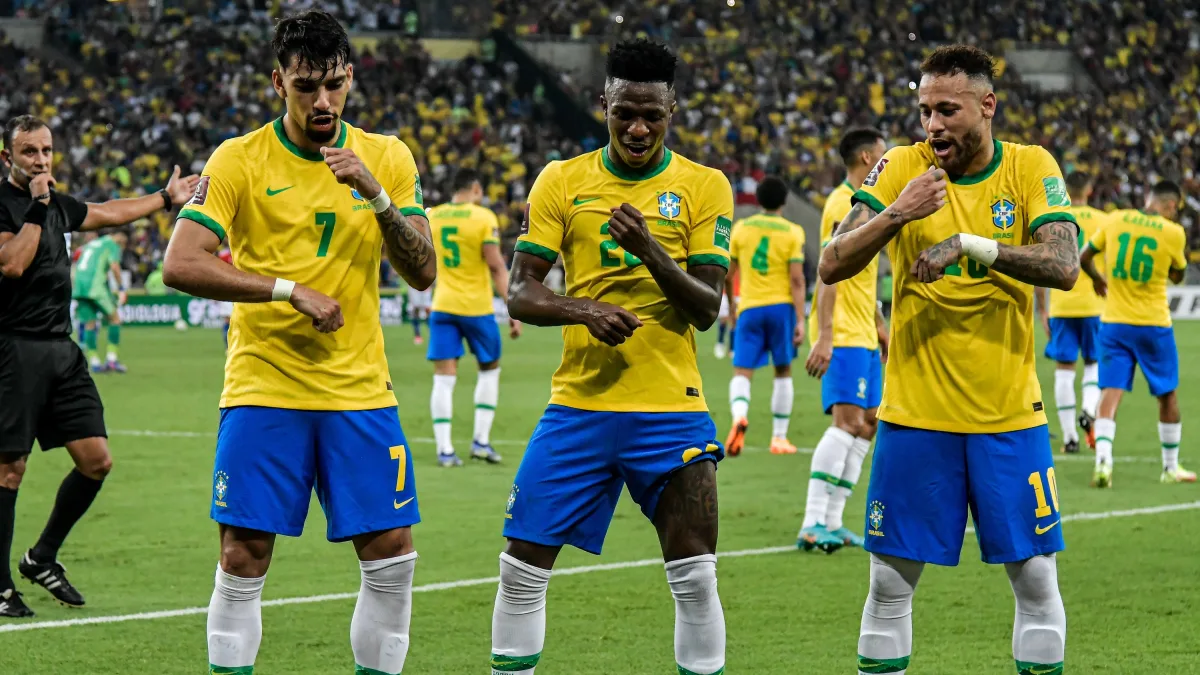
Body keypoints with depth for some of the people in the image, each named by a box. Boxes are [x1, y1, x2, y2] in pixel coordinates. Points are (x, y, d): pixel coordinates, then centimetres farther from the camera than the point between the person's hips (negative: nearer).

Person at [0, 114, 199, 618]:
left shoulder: (58, 205, 14)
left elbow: (112, 213, 33)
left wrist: (167, 197, 41)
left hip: (62, 349, 8)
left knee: (96, 460, 2)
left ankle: (42, 558, 19)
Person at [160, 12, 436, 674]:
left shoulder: (387, 158, 5)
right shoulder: (239, 160, -4)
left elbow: (422, 273, 0)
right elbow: (180, 265, -13)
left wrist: (376, 195, -16)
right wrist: (291, 290, -18)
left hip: (360, 390, 3)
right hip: (263, 389, -3)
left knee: (392, 559, -1)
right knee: (243, 559, -4)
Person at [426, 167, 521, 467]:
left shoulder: (431, 216, 4)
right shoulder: (484, 218, -10)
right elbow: (496, 266, -14)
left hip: (443, 306, 3)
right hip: (476, 306, -3)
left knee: (444, 376, 2)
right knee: (490, 369, 17)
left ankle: (444, 449, -5)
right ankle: (481, 440, 12)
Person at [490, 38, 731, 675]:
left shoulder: (704, 187, 1)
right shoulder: (561, 181, 4)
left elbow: (707, 308, -5)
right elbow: (519, 291, 1)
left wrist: (650, 250, -21)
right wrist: (583, 310, -18)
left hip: (671, 408, -1)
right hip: (579, 403, 1)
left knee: (696, 578, -6)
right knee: (522, 568, 1)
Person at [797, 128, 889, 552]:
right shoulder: (844, 204, -13)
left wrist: (879, 325, 29)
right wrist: (825, 335, -26)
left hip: (863, 335, 10)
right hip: (843, 335, -10)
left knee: (868, 423, 9)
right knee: (848, 421, -17)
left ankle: (831, 523, 11)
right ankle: (813, 525, -20)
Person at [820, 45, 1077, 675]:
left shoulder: (1031, 168, -2)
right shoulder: (902, 167, -1)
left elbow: (1063, 266, -16)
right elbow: (832, 265, -7)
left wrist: (969, 244, -27)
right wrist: (895, 215, -22)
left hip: (1009, 413, 0)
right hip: (914, 411, 0)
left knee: (1036, 577, 3)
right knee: (891, 583, 3)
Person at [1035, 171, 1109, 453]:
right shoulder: (1103, 221, 1)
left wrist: (1041, 309, 6)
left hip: (1061, 306, 0)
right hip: (1094, 304, 0)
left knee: (1064, 368, 5)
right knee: (1094, 363, 15)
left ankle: (1069, 437, 3)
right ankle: (1089, 409, -13)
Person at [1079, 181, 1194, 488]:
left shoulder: (1116, 220, 0)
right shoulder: (1173, 232, -8)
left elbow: (1084, 257, 10)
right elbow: (1177, 276, 7)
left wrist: (1098, 279, 30)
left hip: (1114, 323, 2)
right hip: (1153, 324, -2)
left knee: (1110, 393, -1)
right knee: (1167, 394, 14)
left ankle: (1103, 461, -20)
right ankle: (1171, 467, 22)